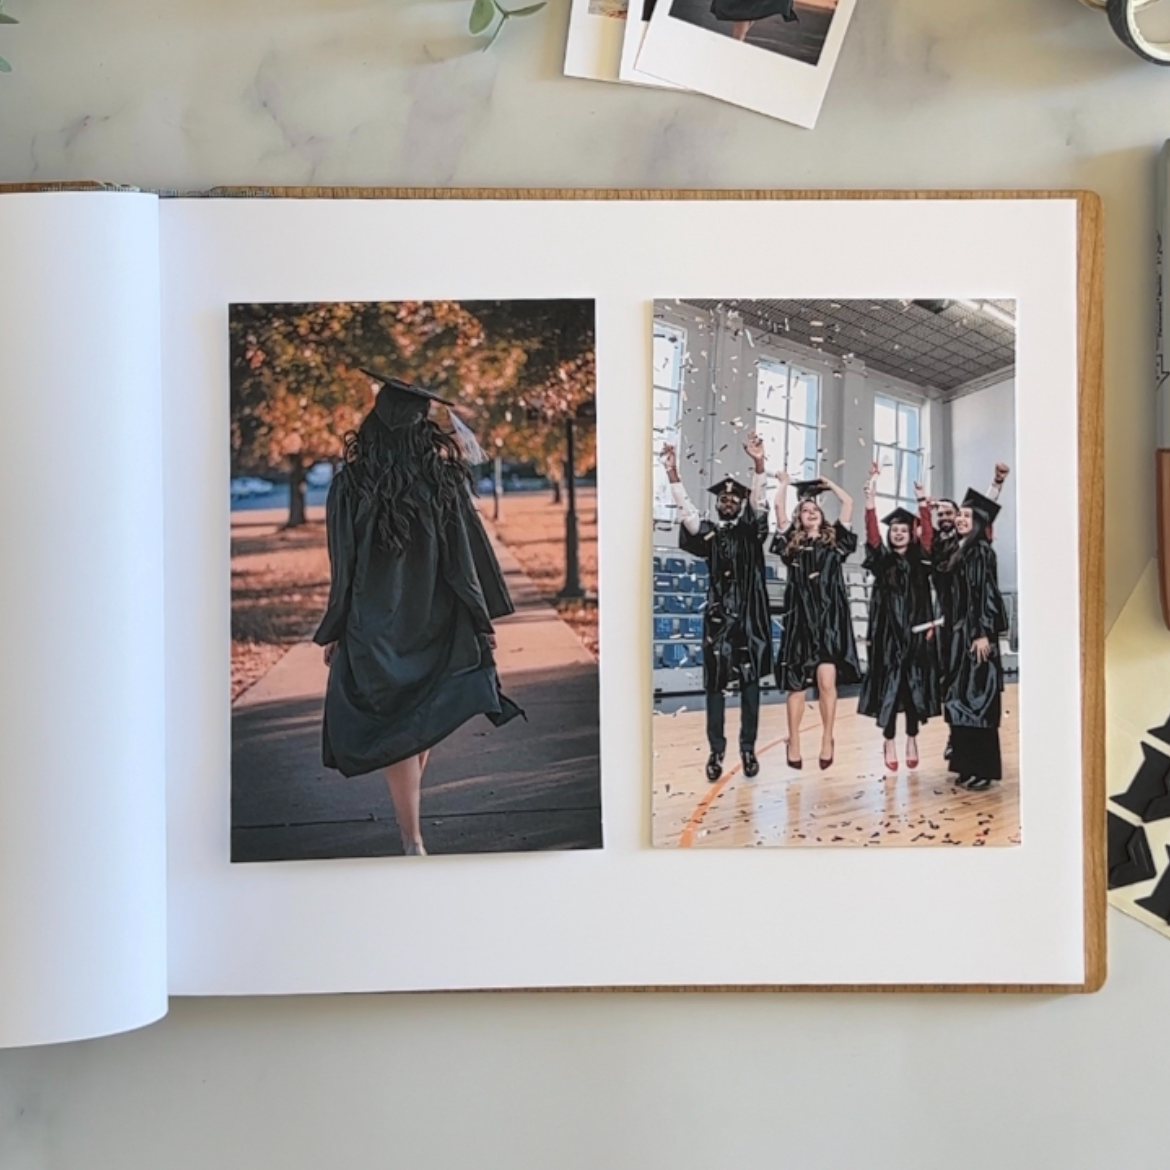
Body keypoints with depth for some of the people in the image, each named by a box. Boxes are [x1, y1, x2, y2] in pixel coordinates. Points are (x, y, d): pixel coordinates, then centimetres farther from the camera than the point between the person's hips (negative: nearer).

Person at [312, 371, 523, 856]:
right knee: (424, 716, 19)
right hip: (436, 622, 2)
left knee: (392, 723, 4)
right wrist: (483, 619, 6)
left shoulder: (350, 485, -10)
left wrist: (332, 633, 4)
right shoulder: (445, 481, -7)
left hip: (374, 626, -2)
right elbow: (468, 556, -4)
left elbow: (343, 566, -6)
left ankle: (412, 837, 1)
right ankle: (410, 810, 36)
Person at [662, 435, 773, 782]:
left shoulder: (751, 530, 7)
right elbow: (686, 510, -7)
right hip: (718, 615, 0)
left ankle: (748, 749, 9)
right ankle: (716, 752, 4)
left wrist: (758, 465, -27)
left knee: (749, 682, 3)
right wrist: (673, 473, -21)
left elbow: (758, 503, -10)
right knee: (714, 683, 0)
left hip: (749, 615, 0)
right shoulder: (708, 532, 7)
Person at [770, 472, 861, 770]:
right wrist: (785, 482, 20)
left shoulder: (834, 541, 12)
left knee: (827, 681, -10)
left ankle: (827, 740, 1)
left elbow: (848, 503, 11)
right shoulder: (791, 543, 9)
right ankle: (793, 743, 7)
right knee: (796, 684, 1)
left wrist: (828, 484, 23)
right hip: (800, 618, 0)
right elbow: (779, 506, 6)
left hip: (830, 618, 0)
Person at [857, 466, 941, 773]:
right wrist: (870, 497, -17)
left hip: (917, 633, 1)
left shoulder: (920, 560, 8)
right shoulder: (882, 560, 4)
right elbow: (871, 532, -8)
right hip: (888, 634, -1)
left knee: (915, 686, 4)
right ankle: (889, 741, 5)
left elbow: (927, 533, -5)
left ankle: (912, 740, 13)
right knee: (888, 687, -2)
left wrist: (923, 502, -14)